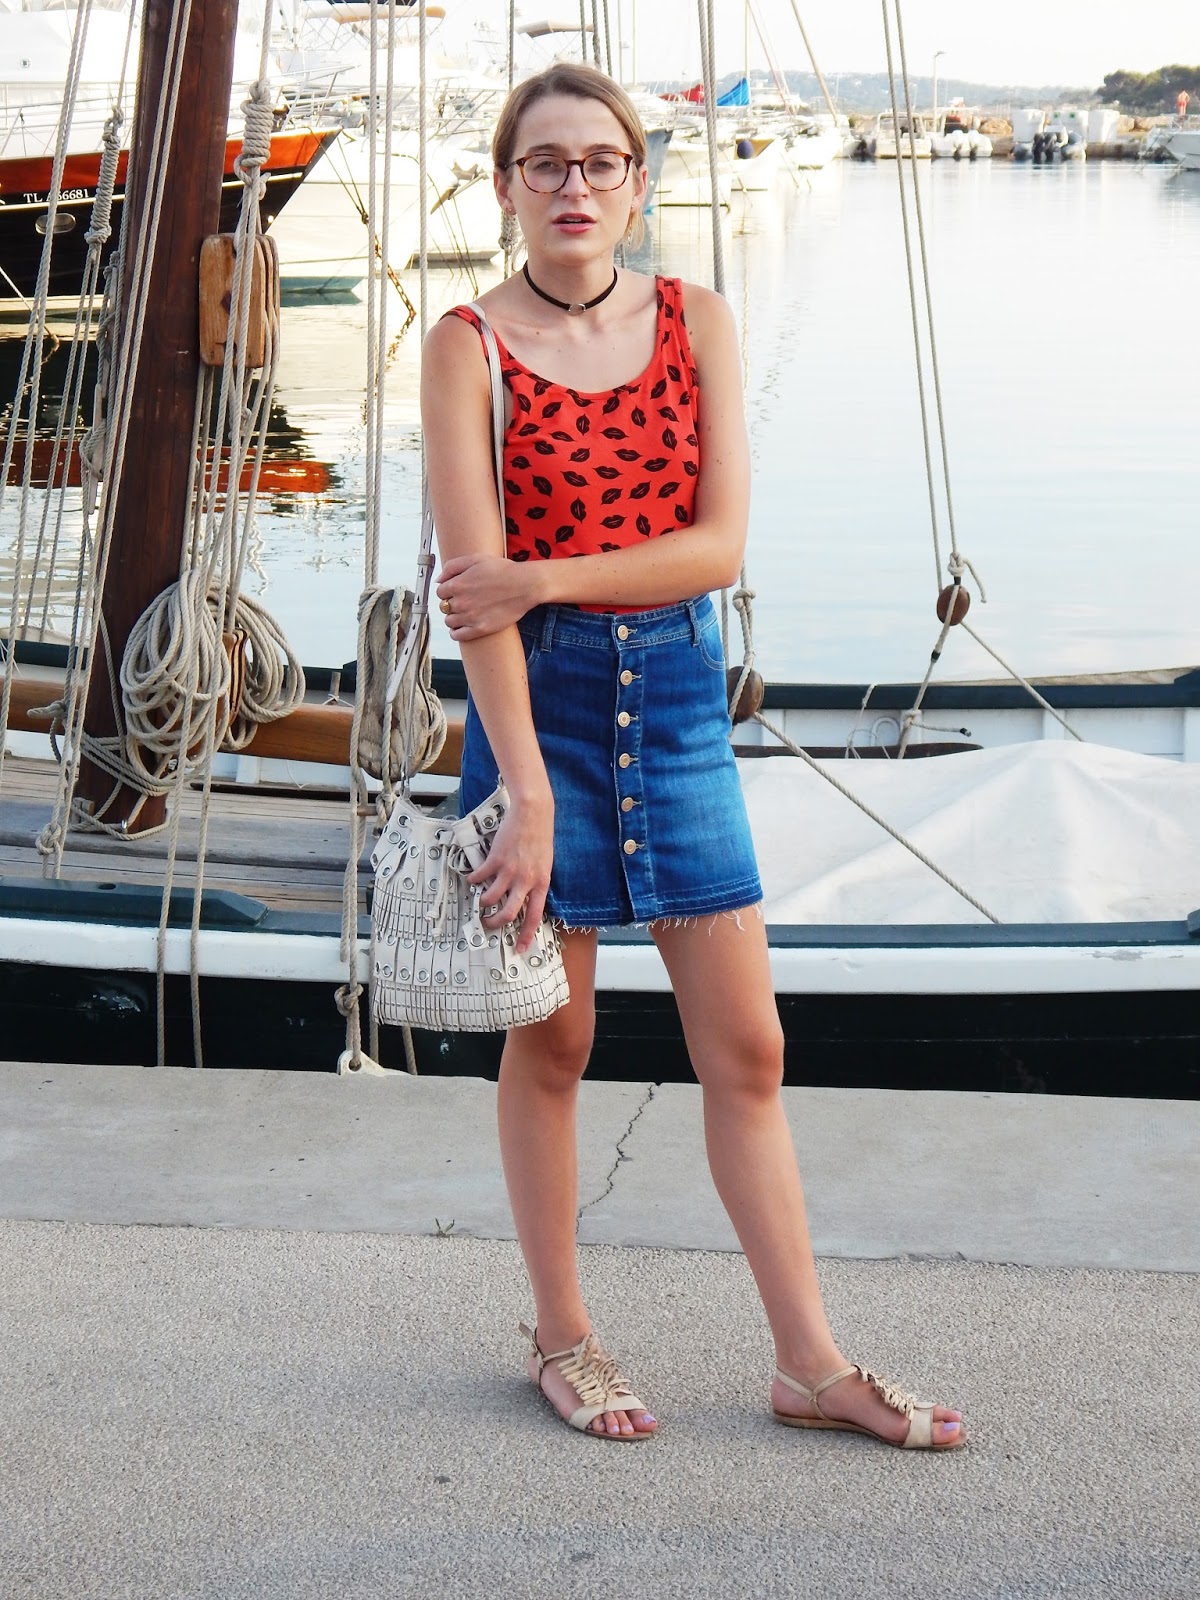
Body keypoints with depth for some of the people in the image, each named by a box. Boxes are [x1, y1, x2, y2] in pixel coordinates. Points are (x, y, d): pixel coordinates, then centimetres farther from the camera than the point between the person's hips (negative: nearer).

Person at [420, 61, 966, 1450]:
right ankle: (561, 1338, 23)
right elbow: (476, 584, -14)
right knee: (551, 1037, 7)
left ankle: (810, 1361, 13)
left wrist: (545, 579, -15)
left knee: (745, 1044, 5)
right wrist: (525, 791, -21)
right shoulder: (468, 346, -6)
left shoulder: (696, 322, 4)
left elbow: (721, 543, -4)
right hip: (540, 694, -3)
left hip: (677, 688, 3)